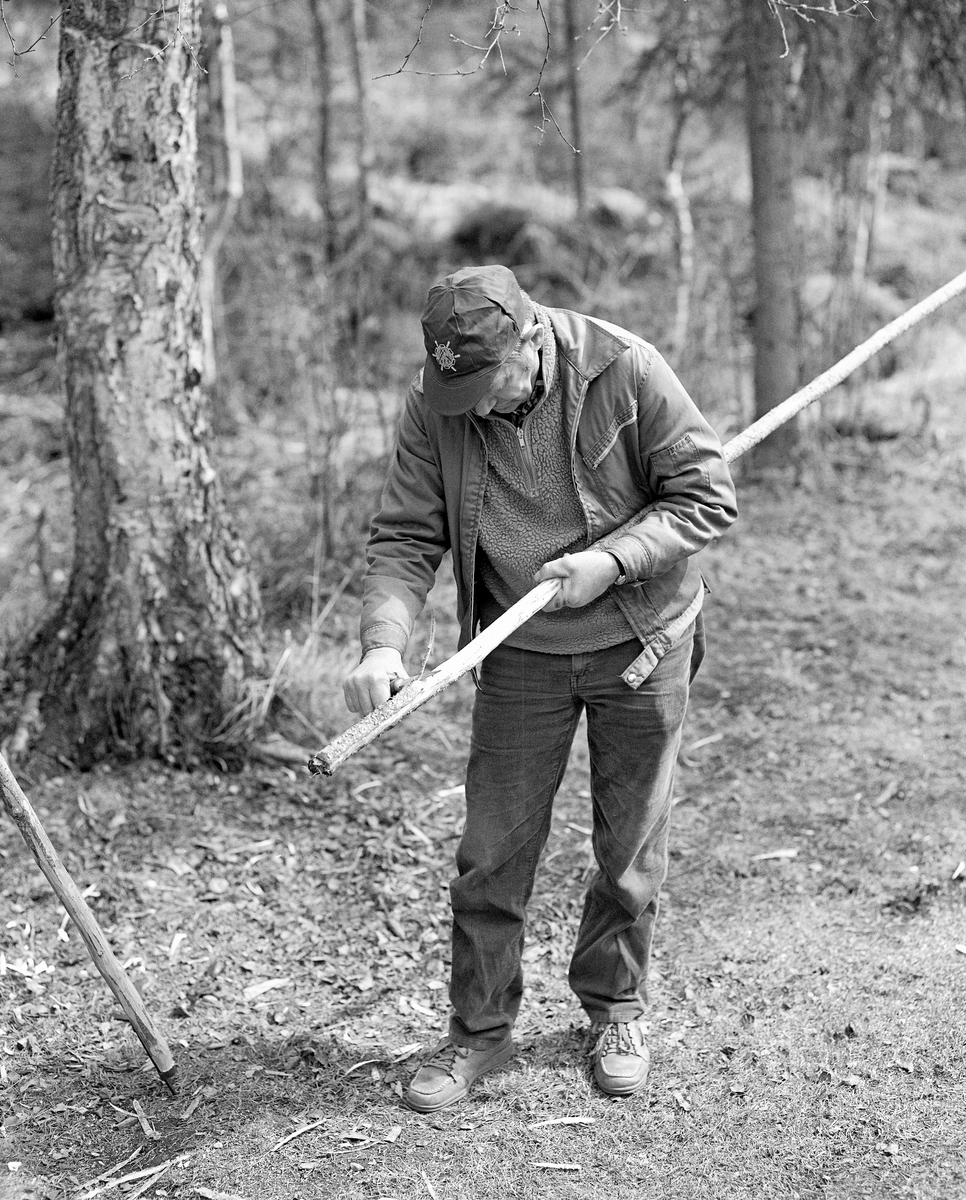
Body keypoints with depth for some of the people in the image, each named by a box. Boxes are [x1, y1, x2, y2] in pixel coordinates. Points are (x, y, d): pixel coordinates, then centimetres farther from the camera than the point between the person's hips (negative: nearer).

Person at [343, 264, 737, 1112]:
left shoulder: (625, 372, -20)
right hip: (520, 655, 2)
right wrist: (385, 642, -28)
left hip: (640, 641, -1)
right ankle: (480, 1027, 20)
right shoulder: (434, 405, -13)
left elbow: (709, 497, -13)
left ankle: (616, 1009, 33)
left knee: (631, 848, 11)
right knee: (493, 848, 2)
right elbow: (406, 536, -11)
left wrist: (614, 561, -25)